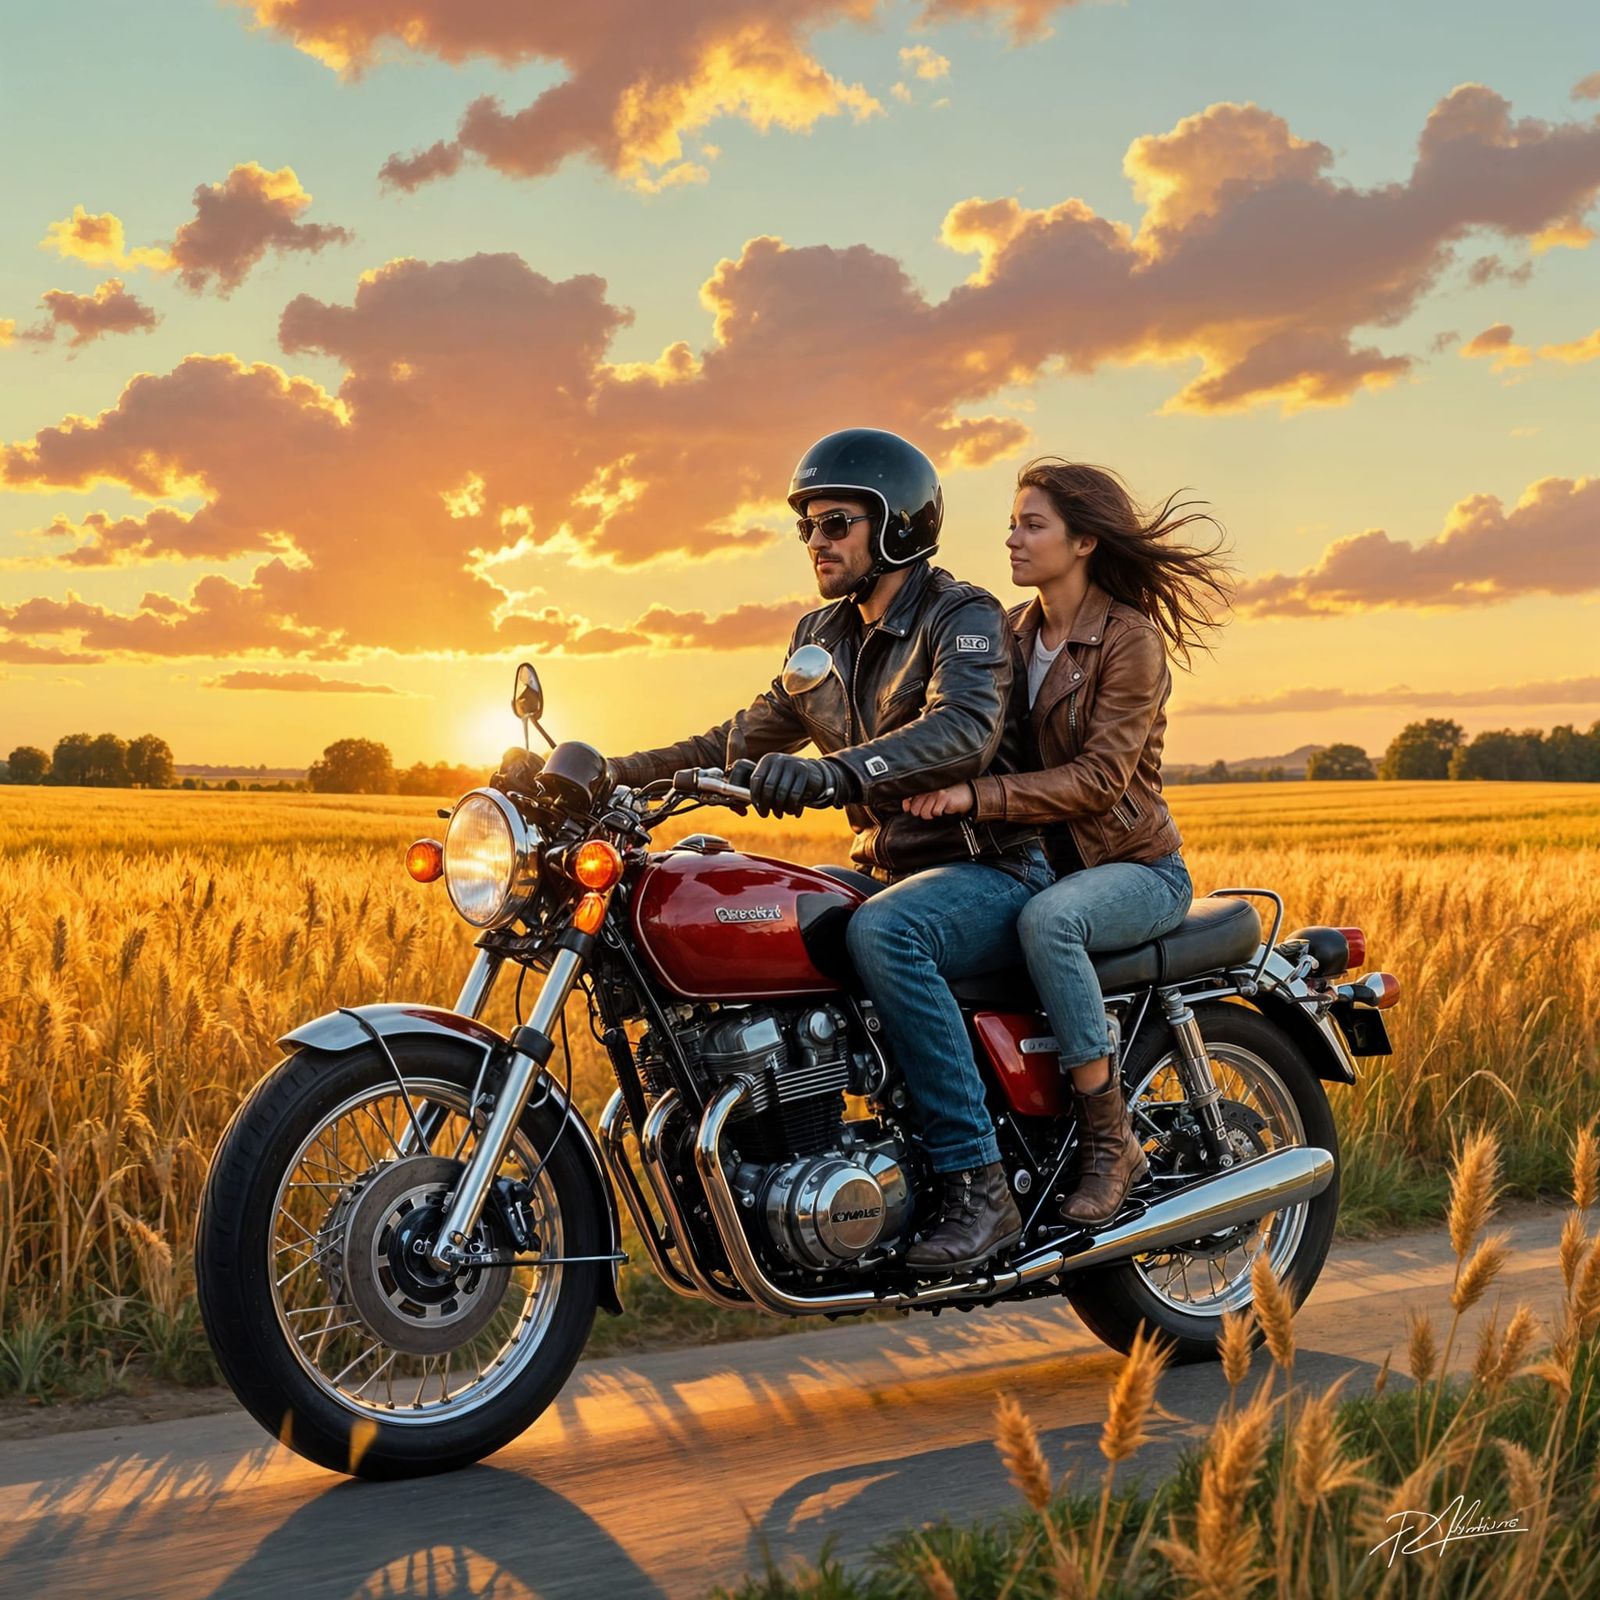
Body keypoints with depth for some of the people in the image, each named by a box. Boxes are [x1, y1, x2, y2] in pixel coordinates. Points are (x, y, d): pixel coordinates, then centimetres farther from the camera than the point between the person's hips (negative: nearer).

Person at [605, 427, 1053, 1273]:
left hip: (989, 871, -8)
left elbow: (963, 729, -31)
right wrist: (621, 771, 9)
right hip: (887, 869, 8)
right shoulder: (824, 637, 14)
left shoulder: (964, 616, -11)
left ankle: (977, 1187, -31)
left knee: (882, 933, -37)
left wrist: (829, 772, -46)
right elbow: (750, 737, 21)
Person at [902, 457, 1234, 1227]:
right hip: (1042, 858, 7)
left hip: (1137, 866, -6)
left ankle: (1111, 1141, -26)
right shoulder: (1013, 631, 9)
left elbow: (1100, 778, -21)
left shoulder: (1130, 639, -12)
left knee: (1047, 920, -38)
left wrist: (977, 796, -31)